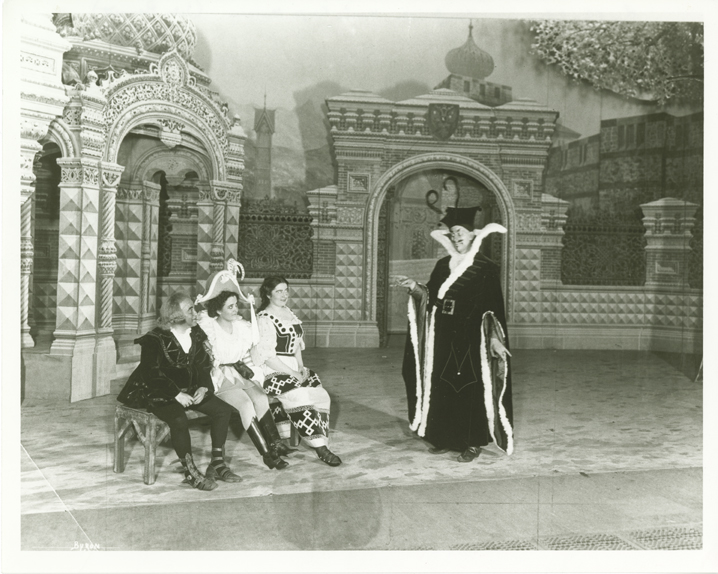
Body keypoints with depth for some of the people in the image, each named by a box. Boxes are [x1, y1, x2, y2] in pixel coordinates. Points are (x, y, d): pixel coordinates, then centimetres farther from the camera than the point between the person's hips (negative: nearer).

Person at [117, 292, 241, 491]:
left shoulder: (195, 334, 6)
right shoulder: (156, 339, -13)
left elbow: (203, 366, 10)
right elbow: (151, 375, -18)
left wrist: (203, 387, -10)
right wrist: (176, 394, -25)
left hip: (189, 390, 7)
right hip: (160, 393, -7)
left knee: (223, 409, -8)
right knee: (179, 419, -34)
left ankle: (217, 464, 0)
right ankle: (190, 472, -18)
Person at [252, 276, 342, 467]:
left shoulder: (288, 312, 15)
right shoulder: (264, 319, -10)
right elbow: (267, 356, -15)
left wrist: (301, 366, 2)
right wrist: (293, 374, -17)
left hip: (293, 368, 8)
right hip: (271, 372, -8)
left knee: (320, 394, -12)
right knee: (300, 395, -28)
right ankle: (320, 446, -21)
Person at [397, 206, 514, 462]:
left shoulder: (486, 267, -5)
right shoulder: (443, 265, 10)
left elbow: (493, 307, -8)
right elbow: (431, 297, 10)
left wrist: (494, 337, -17)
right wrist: (414, 287, -6)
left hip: (471, 341, -5)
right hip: (443, 340, 5)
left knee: (471, 390, 0)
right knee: (441, 388, 7)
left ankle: (473, 442, 13)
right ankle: (444, 438, 20)